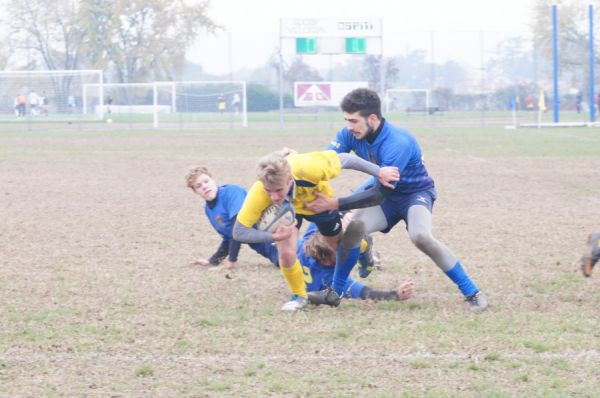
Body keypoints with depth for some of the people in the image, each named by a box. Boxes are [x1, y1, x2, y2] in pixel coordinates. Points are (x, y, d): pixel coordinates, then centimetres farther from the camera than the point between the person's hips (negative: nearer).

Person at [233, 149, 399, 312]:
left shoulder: (308, 168, -47)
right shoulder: (259, 193, -44)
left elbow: (343, 159, -30)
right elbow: (239, 232, -38)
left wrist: (379, 172, -17)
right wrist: (274, 236, -53)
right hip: (287, 208, 0)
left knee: (338, 245, 19)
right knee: (286, 253, -20)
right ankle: (299, 296, 9)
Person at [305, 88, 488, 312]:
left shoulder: (398, 143, -34)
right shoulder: (350, 134, -15)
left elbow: (379, 194, -34)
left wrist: (335, 204, -37)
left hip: (416, 192, -5)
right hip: (386, 193, 5)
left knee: (420, 237, -32)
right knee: (355, 227, -22)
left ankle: (472, 293, -20)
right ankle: (335, 293, -7)